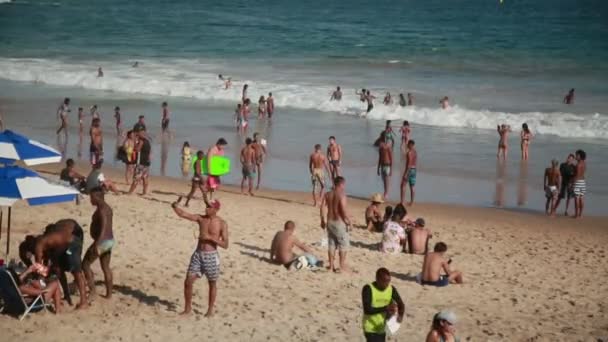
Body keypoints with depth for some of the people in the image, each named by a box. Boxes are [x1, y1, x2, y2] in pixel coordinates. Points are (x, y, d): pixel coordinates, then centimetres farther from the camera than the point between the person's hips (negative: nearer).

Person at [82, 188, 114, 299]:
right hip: (110, 240, 10)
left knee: (85, 264, 1)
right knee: (106, 267, 15)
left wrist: (97, 244, -31)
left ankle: (92, 291, -2)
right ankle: (109, 293, 17)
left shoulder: (101, 210, -18)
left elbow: (103, 227, -26)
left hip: (102, 241, -10)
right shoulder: (107, 208, 13)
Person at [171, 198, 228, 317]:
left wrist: (210, 238, -20)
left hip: (211, 256, -3)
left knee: (212, 284, 10)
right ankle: (187, 308, 15)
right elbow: (183, 214, -6)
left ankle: (210, 310, 25)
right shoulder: (201, 218, 2)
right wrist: (175, 207, -25)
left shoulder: (222, 224, -8)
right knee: (188, 281, -1)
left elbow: (225, 245, -11)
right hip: (198, 254, 3)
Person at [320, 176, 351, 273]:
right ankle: (342, 266, 6)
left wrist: (323, 220, 12)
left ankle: (331, 265, 19)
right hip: (340, 222, -6)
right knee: (343, 244, 5)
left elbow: (322, 208, 4)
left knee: (331, 244, 14)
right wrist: (348, 220, -10)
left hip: (330, 222, 6)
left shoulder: (327, 194, 4)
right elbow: (343, 210, -22)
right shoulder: (342, 195, -16)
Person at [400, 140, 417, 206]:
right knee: (412, 186, 9)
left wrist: (406, 173, -19)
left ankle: (402, 201, -3)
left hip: (409, 170, -7)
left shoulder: (409, 153, -16)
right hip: (414, 169, 7)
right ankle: (412, 202, 11)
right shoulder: (416, 152, 8)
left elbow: (408, 164, -20)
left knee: (403, 185, 0)